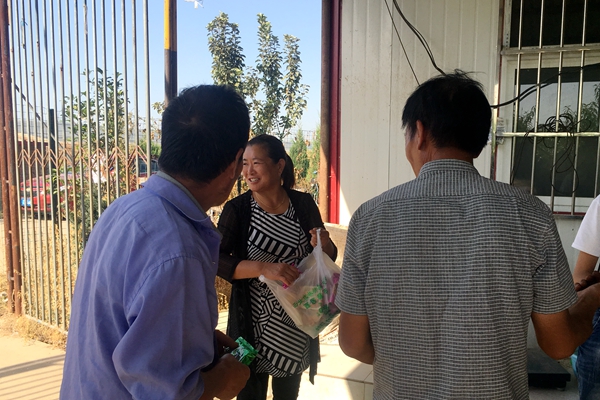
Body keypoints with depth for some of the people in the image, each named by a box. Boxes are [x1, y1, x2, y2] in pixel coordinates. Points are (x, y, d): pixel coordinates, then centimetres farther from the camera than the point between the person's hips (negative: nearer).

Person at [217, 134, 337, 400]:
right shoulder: (237, 209, -11)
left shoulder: (304, 204, -5)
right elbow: (217, 260, -18)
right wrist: (263, 268, -32)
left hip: (296, 325, 3)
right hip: (253, 323, -2)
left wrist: (324, 246, -19)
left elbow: (329, 257, 3)